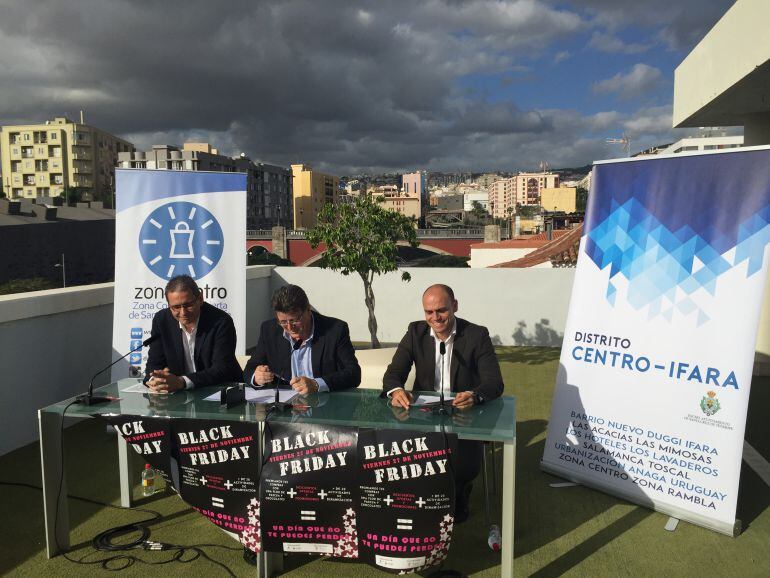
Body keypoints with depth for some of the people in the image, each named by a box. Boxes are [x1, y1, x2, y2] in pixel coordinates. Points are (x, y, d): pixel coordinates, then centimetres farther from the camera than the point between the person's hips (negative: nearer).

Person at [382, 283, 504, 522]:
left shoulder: (477, 335, -6)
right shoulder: (415, 332, 2)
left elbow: (495, 382, -13)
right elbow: (393, 373, -3)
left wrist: (475, 395, -37)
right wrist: (395, 390, -29)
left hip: (464, 416, -2)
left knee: (465, 466, -26)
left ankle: (457, 500, 10)